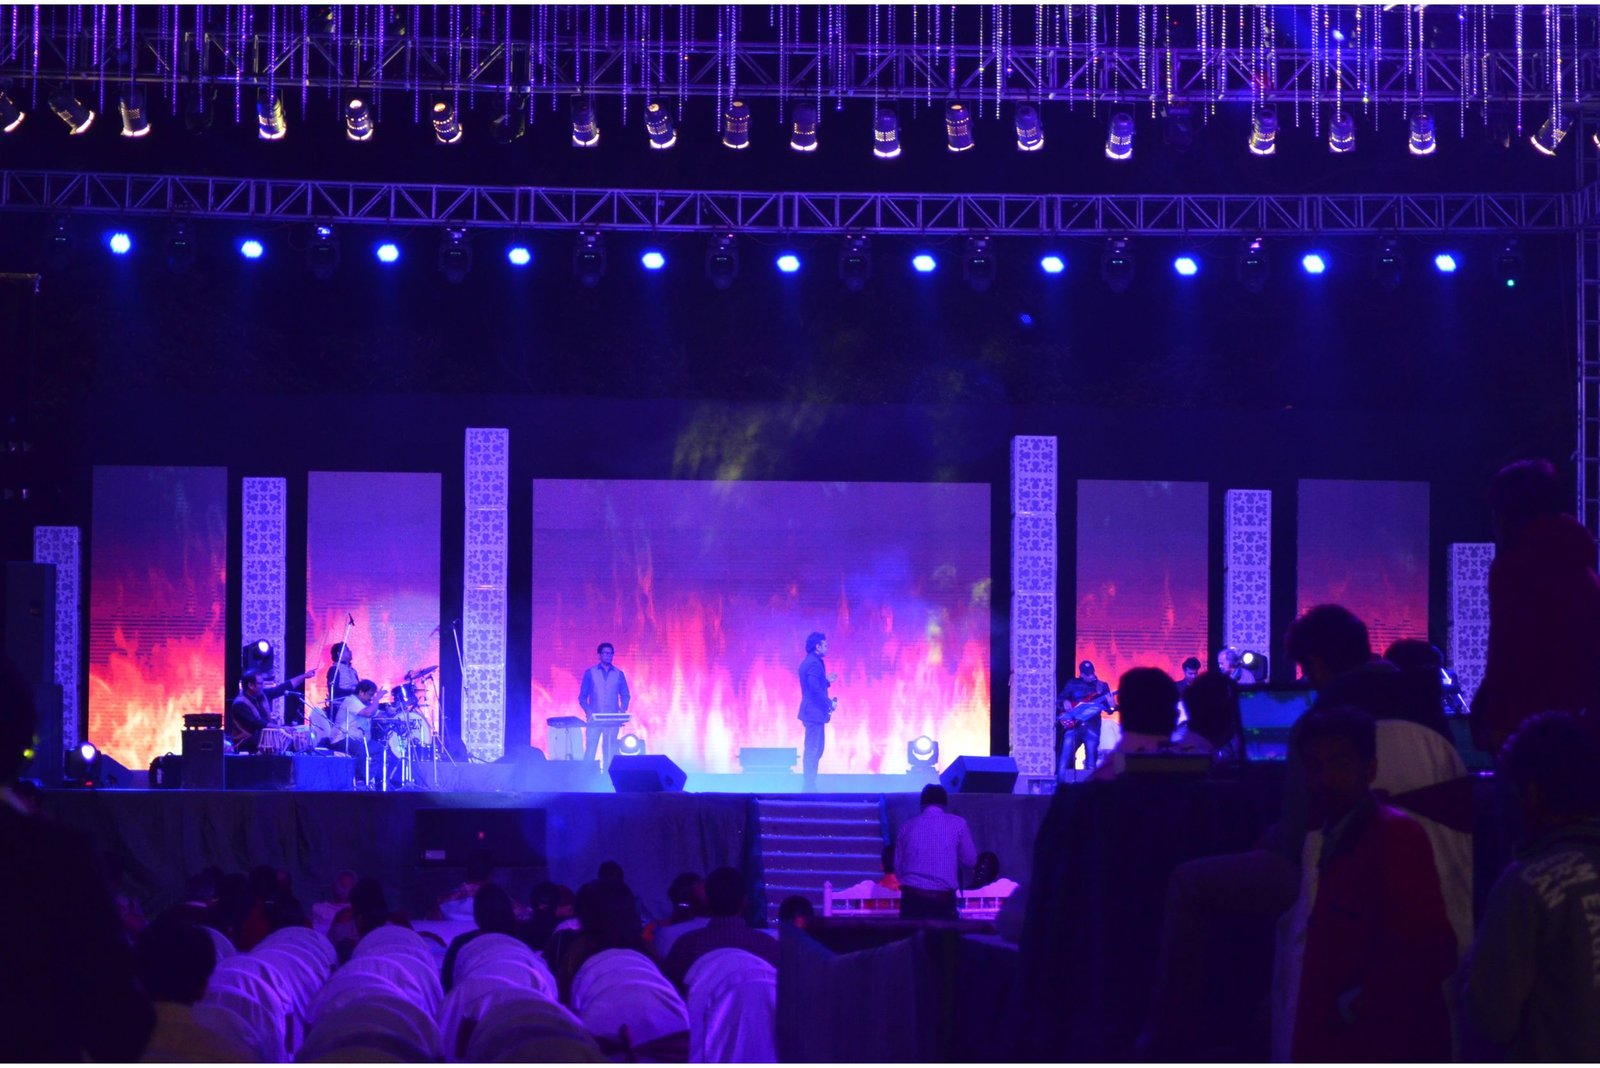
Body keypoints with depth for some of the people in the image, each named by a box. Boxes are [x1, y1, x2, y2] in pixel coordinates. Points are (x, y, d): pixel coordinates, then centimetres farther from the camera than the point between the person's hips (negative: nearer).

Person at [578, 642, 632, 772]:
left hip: (612, 719, 1)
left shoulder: (619, 674, 11)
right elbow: (582, 696, 6)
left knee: (610, 754, -1)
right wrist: (588, 711, -10)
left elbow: (625, 696, 11)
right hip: (594, 719, -1)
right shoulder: (590, 673, 7)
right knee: (590, 751, -7)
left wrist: (622, 711, -7)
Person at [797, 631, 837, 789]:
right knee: (813, 751, -7)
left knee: (815, 750, 15)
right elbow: (815, 689, -25)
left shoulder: (809, 662, 15)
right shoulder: (814, 663, -17)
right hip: (815, 712, -11)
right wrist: (830, 703, -16)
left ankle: (810, 785, 19)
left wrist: (827, 680, 19)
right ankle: (809, 786, -5)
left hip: (812, 711, 11)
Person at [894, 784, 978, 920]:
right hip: (943, 899, -2)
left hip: (912, 898, 2)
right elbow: (970, 860, 9)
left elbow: (898, 867, 12)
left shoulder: (908, 826, 8)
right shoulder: (958, 824, 1)